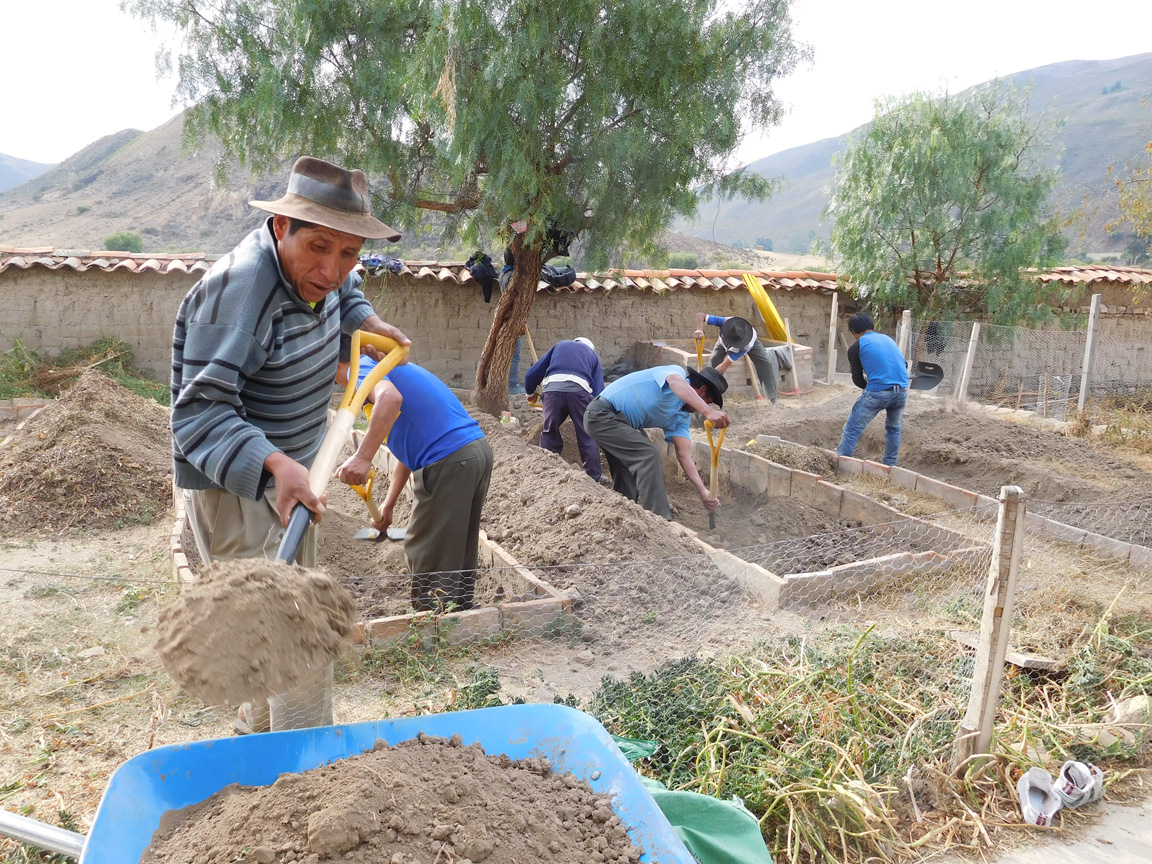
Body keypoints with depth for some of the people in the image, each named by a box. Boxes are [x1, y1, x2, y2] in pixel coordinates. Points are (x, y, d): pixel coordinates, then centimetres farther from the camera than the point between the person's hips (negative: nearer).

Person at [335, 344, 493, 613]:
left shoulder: (362, 367, 1)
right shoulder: (393, 367, 30)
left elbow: (390, 397, -25)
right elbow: (409, 449, 33)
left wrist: (363, 457, -30)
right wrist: (388, 504, 38)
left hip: (448, 461, -10)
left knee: (427, 555, 3)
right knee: (460, 550, 21)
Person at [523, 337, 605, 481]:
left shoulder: (559, 346, 34)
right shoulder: (592, 355, 31)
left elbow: (532, 374, 29)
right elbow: (599, 391, 17)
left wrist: (530, 392, 47)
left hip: (552, 388, 1)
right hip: (579, 390, -1)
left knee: (550, 433, 17)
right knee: (588, 437, 10)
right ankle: (594, 479, 14)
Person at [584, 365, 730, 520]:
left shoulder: (680, 418, 9)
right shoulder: (676, 372, -13)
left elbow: (683, 453, 0)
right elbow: (677, 384, -39)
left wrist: (703, 491, -12)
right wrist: (708, 412, -53)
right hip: (602, 414, -10)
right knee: (649, 456, -17)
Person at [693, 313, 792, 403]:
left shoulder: (746, 346, -48)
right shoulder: (725, 322, -47)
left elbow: (724, 366, -47)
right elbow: (700, 315, -43)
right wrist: (700, 330, -63)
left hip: (748, 340, -2)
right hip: (724, 341, 2)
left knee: (765, 362, -15)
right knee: (713, 360, -17)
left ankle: (773, 397, 1)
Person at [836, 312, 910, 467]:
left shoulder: (855, 348, 5)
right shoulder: (888, 338, 20)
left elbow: (857, 379, 8)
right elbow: (904, 365, 26)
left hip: (877, 392, -5)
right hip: (902, 392, 5)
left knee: (852, 430, 4)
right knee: (893, 428, 27)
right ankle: (890, 464, 33)